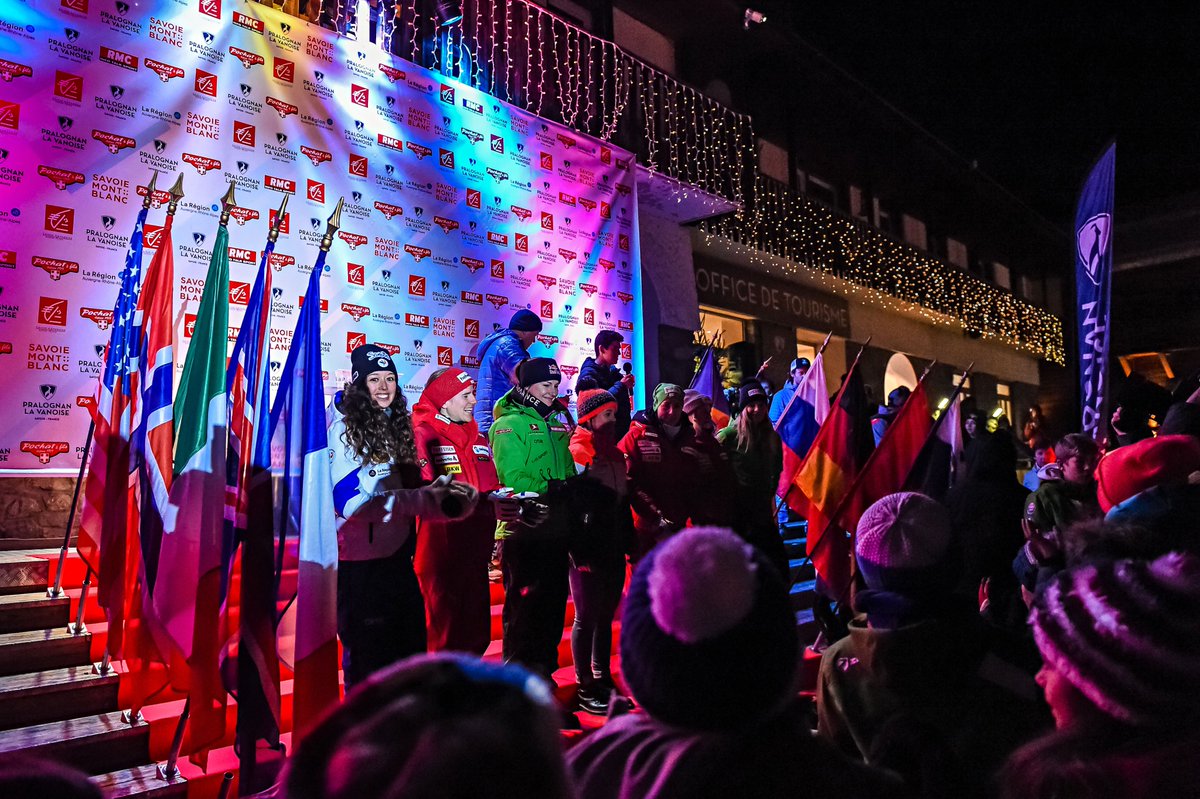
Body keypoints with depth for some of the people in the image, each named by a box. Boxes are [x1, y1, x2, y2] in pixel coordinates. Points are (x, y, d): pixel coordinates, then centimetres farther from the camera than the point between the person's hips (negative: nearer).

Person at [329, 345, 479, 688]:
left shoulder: (397, 424, 11)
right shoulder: (343, 428, -11)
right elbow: (352, 502, -22)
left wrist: (439, 491, -4)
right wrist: (423, 500, -33)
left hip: (397, 557, 7)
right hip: (360, 565, -7)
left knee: (412, 656, 16)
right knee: (368, 665, 5)